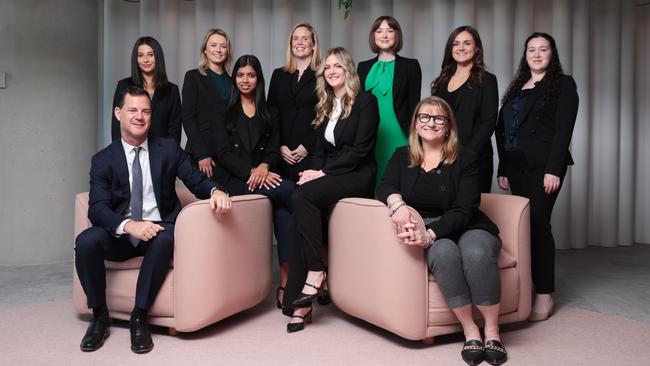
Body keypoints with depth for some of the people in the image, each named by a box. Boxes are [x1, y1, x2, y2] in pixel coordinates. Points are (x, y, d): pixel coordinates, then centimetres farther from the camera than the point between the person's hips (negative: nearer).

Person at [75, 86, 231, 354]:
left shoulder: (169, 148, 6)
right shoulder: (103, 160, 2)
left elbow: (196, 180, 3)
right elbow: (97, 208, -9)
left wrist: (215, 191, -23)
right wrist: (129, 225, -31)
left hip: (159, 230, -1)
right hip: (119, 235, 1)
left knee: (165, 239, -35)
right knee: (86, 241, -28)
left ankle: (139, 318, -18)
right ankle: (99, 316, -5)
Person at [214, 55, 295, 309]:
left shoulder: (269, 114, 20)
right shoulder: (225, 111, 12)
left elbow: (273, 151, 10)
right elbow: (223, 153, 1)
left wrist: (264, 167, -14)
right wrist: (250, 172, -15)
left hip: (264, 177, 3)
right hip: (233, 180, -3)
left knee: (283, 209, -31)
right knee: (288, 189, -29)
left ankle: (286, 284, -30)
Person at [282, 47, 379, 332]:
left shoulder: (365, 101, -2)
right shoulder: (325, 106, 20)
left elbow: (360, 150, -11)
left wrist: (324, 172, -15)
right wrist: (314, 172, -4)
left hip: (358, 176, -5)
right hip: (327, 176, 6)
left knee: (303, 195, -32)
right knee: (295, 222, -22)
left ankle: (315, 271, -21)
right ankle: (299, 302, -20)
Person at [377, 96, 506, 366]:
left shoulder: (465, 159, 0)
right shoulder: (402, 157, 11)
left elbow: (463, 210, -11)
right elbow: (385, 187, -5)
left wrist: (431, 234, -28)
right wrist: (397, 203, -31)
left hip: (467, 229, 0)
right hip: (426, 233, 1)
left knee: (476, 253, -34)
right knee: (444, 253, -34)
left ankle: (492, 330, -14)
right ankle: (469, 330, -19)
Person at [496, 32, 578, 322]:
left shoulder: (563, 84, 5)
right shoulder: (516, 88, 21)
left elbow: (564, 129, -6)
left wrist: (553, 169, -16)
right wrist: (503, 169, 9)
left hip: (543, 164, -5)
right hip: (516, 165, 5)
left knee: (537, 223, -9)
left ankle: (544, 295, -1)